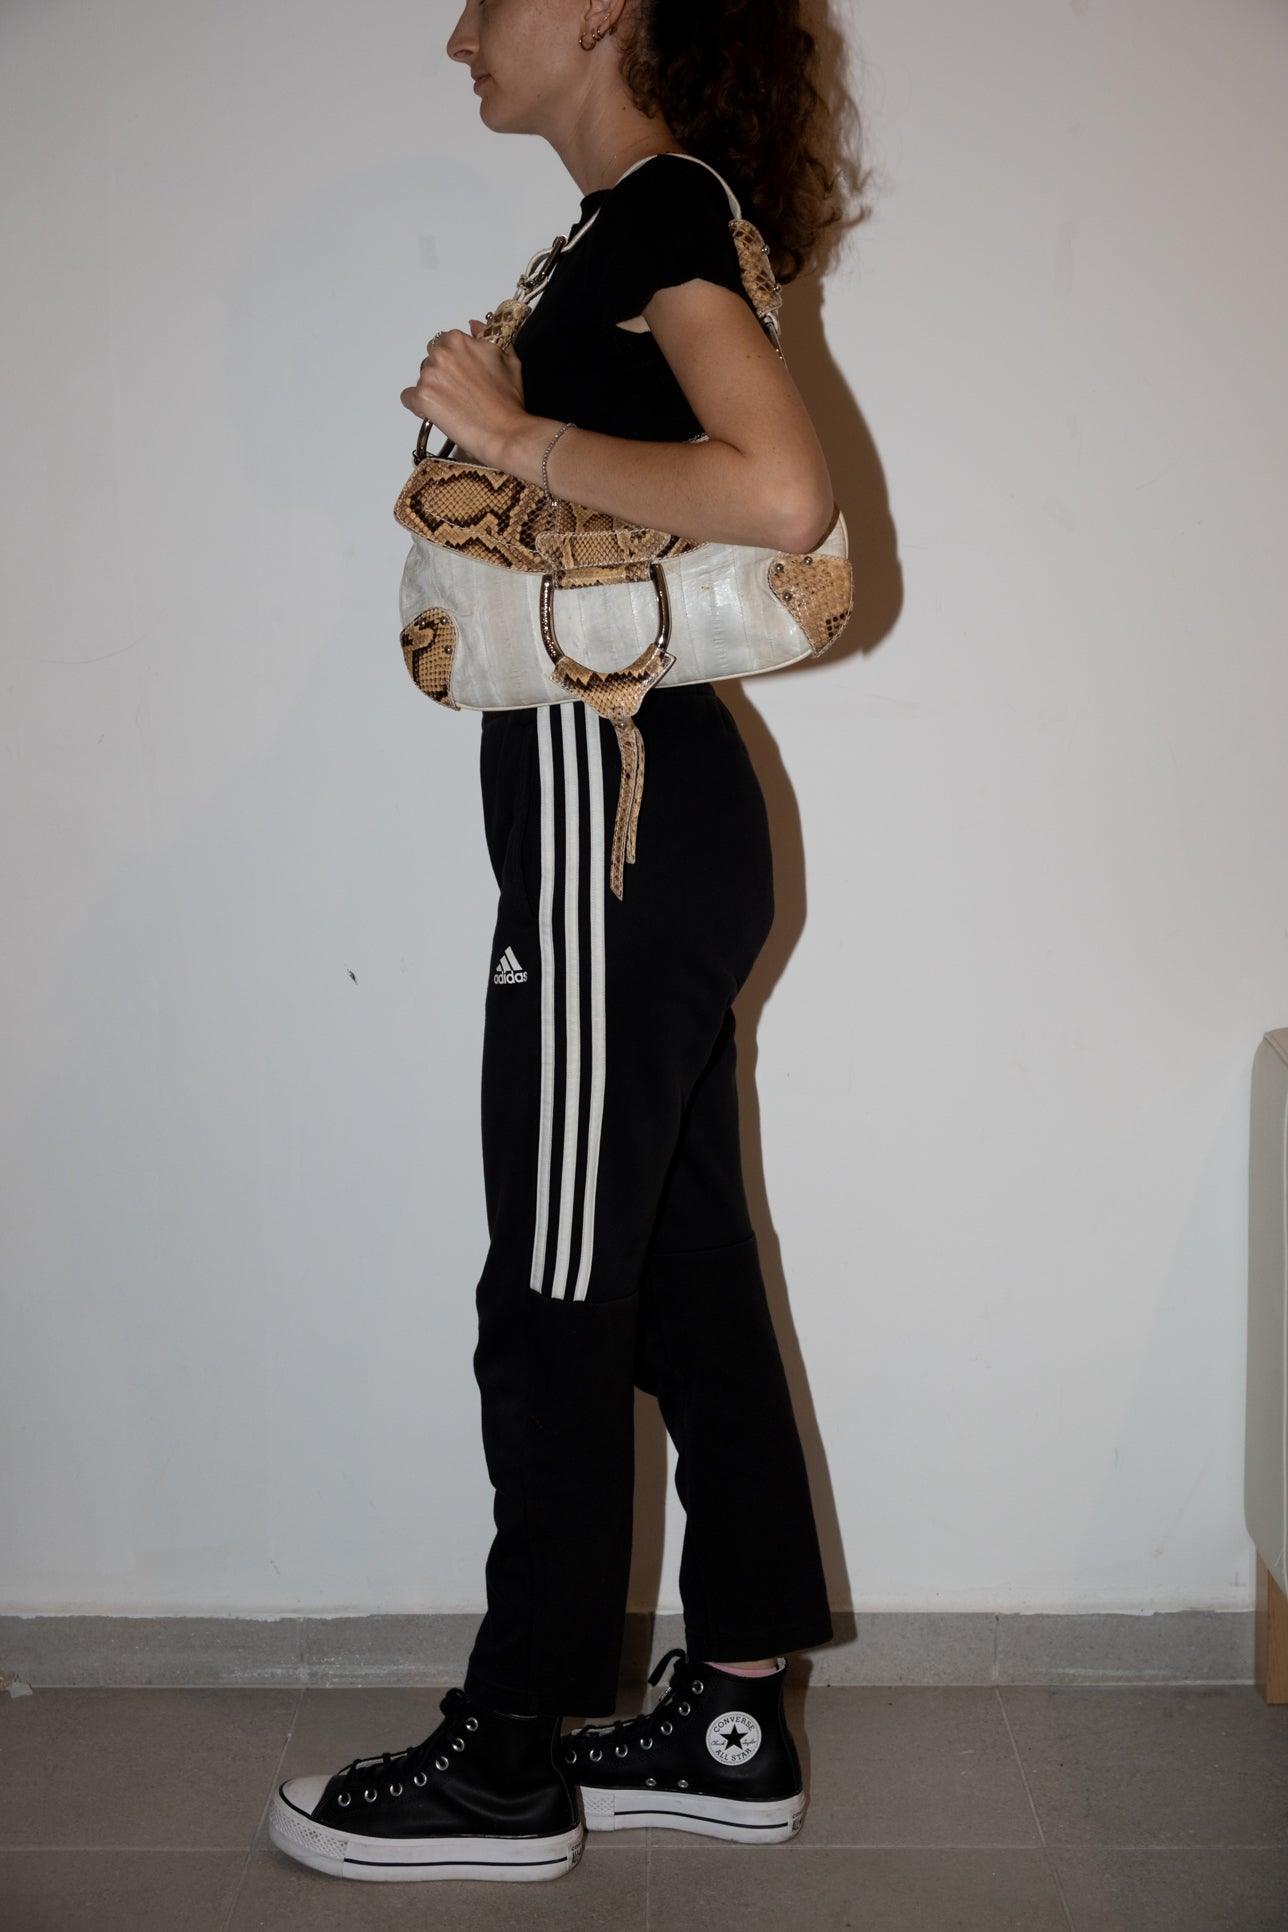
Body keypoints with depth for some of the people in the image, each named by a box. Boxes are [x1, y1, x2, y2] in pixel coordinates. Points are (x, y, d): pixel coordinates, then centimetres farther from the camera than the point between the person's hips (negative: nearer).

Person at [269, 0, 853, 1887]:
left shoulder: (668, 210, -10)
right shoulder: (644, 223, 18)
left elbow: (784, 491, -26)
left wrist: (518, 437, -18)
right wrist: (506, 431, 9)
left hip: (620, 820, -10)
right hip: (659, 812, 10)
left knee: (558, 1303, -1)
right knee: (687, 1274, 12)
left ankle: (511, 1763, 14)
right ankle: (735, 1725, 23)